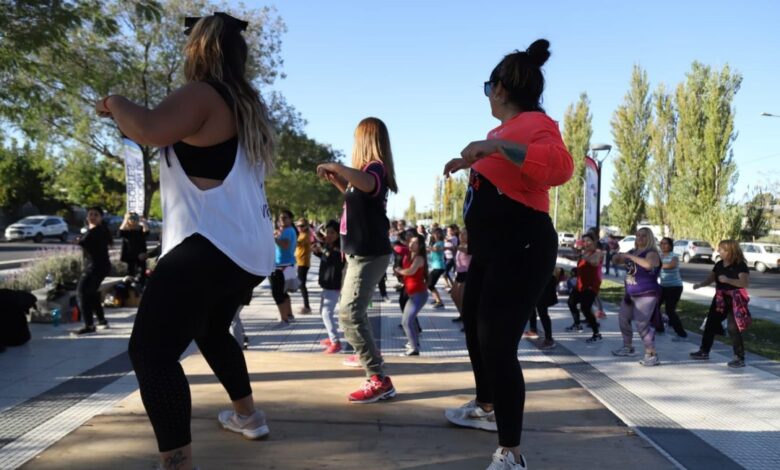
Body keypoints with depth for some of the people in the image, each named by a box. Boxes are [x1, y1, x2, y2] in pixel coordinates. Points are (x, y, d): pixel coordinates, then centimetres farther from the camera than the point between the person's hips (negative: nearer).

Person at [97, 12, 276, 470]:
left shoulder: (201, 95, -9)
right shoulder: (248, 105, 19)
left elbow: (149, 130, -26)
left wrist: (116, 103, -6)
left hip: (213, 245, -10)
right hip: (252, 249, 10)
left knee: (151, 350, -10)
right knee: (211, 330, 28)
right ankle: (249, 415, 40)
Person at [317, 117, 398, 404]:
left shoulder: (375, 167, -17)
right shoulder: (370, 170, 14)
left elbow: (367, 184, -43)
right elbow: (356, 195, 32)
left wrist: (336, 166, -34)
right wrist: (335, 179, 18)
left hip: (369, 254, -11)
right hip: (363, 253, 11)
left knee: (350, 313, -20)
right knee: (352, 311, 27)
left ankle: (379, 380, -20)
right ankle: (365, 353, 48)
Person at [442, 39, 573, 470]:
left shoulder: (535, 123, -13)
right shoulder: (504, 129, 16)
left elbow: (559, 166, -35)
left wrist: (495, 146, -36)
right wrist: (473, 160, 39)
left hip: (521, 249, -10)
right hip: (490, 249, 11)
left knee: (497, 344, -14)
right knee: (474, 330, 21)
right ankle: (486, 407, 42)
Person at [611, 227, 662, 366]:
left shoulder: (652, 253, -14)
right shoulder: (633, 252, 9)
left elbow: (649, 264, -38)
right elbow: (616, 260, 21)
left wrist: (630, 256, -30)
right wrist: (619, 256, -3)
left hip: (647, 295, -9)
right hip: (630, 294, 9)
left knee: (642, 324, -17)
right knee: (623, 319, 16)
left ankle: (652, 355, -10)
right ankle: (627, 347, 34)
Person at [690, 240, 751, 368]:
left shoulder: (740, 265, -14)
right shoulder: (719, 264, 7)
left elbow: (746, 283, -23)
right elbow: (710, 279, 9)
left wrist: (728, 280, -31)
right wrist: (700, 284, -10)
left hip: (734, 301, -7)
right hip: (720, 299, 8)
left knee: (733, 328, -10)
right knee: (710, 324, 12)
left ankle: (740, 358, 1)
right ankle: (704, 351, 25)